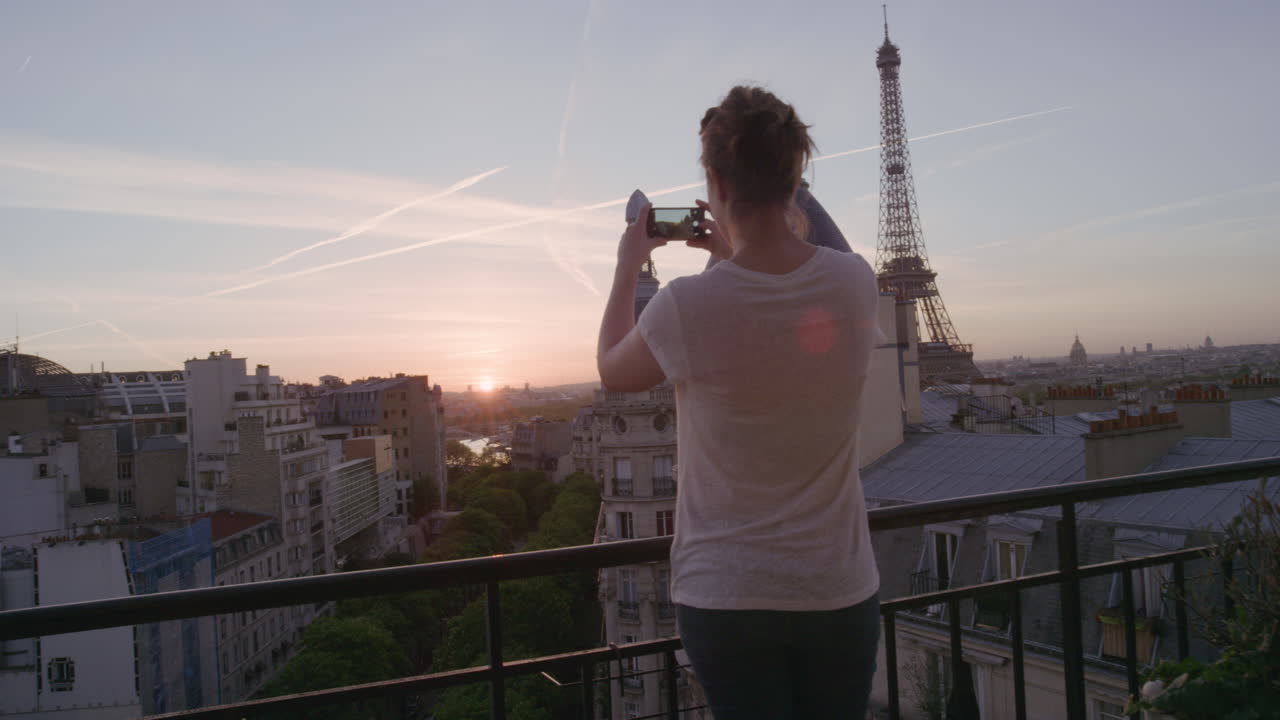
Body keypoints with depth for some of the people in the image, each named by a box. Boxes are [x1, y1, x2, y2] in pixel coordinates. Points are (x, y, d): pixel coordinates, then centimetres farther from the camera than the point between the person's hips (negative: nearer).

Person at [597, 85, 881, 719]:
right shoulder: (856, 283, -8)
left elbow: (613, 370, 3)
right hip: (840, 591, 3)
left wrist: (628, 266, 14)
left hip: (728, 597, -3)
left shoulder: (688, 306, -20)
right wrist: (738, 255, 16)